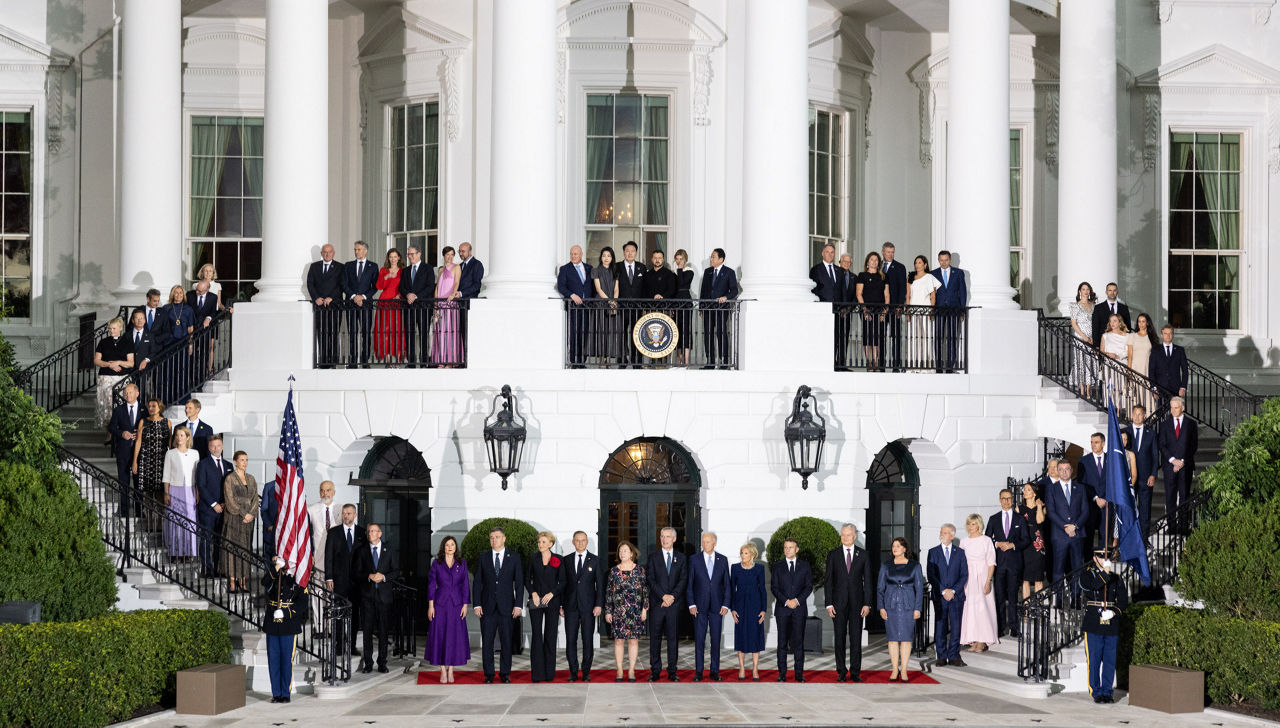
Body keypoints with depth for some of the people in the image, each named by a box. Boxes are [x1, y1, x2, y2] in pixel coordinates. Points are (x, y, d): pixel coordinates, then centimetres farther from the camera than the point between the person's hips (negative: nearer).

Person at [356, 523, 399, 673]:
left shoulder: (389, 551, 6)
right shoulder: (361, 551, 6)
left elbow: (396, 570, 7)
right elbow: (357, 573, 4)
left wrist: (384, 576, -11)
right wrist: (369, 576, -15)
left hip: (384, 594, 0)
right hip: (367, 594, 0)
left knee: (383, 630, 3)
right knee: (367, 629, 0)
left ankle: (382, 663, 9)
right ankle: (368, 663, 6)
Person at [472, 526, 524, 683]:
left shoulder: (514, 557, 5)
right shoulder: (483, 558, 8)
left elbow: (519, 582, 3)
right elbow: (477, 583, 7)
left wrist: (518, 605, -5)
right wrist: (477, 604, -2)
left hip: (506, 606, -1)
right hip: (488, 606, 1)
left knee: (506, 641, 1)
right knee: (487, 641, 0)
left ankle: (505, 673, 9)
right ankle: (488, 674, 7)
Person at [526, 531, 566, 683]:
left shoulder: (558, 560, 2)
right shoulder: (534, 559, 6)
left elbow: (562, 582, 3)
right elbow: (527, 579, 10)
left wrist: (552, 594, -10)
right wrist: (533, 593, -6)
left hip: (552, 601, -1)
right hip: (536, 601, 1)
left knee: (550, 636, 0)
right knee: (536, 635, -3)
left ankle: (549, 673, 6)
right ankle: (537, 674, -2)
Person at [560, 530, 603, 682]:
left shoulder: (595, 560, 5)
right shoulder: (567, 560, 9)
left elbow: (600, 584, 3)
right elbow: (563, 583, 10)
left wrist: (599, 604, -6)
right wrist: (561, 605, 4)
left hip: (588, 606, -1)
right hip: (571, 606, 1)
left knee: (588, 640, 0)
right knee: (570, 640, 0)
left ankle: (586, 672, 7)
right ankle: (573, 672, 6)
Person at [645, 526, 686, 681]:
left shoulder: (681, 558, 9)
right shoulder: (653, 557, 6)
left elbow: (683, 579, 3)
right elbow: (651, 579, -1)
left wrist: (672, 596, -11)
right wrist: (663, 596, -11)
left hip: (674, 603, 0)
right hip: (656, 603, 0)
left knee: (673, 637, 2)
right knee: (655, 637, 0)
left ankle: (672, 671, 5)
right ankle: (655, 671, 5)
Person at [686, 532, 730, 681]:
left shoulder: (723, 560, 6)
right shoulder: (695, 560, 2)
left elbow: (727, 584, 7)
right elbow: (689, 584, 2)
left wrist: (725, 605, -1)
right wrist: (691, 604, -6)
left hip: (717, 606, 1)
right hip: (699, 607, -1)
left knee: (716, 639, 3)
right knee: (699, 639, -1)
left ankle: (715, 671, 9)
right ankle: (698, 672, 4)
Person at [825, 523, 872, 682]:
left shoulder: (863, 555, 5)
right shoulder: (833, 555, 4)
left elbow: (867, 581, 4)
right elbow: (829, 581, 2)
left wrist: (867, 604, -3)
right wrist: (829, 604, -5)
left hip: (856, 602, 0)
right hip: (839, 603, 0)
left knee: (856, 638, 1)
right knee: (840, 638, 3)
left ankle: (855, 672, 7)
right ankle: (841, 671, 10)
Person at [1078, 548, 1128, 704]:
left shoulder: (1116, 577, 12)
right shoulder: (1087, 573, 2)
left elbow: (1123, 601, 9)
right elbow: (1089, 585, -21)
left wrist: (1114, 612, -8)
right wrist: (1105, 573, -27)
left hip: (1112, 625, 3)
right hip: (1093, 626, -3)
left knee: (1110, 661, 5)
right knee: (1094, 661, 0)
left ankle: (1107, 692, 13)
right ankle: (1096, 693, 9)